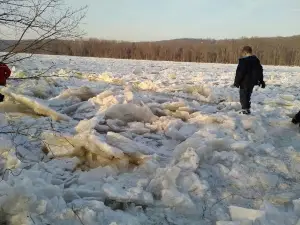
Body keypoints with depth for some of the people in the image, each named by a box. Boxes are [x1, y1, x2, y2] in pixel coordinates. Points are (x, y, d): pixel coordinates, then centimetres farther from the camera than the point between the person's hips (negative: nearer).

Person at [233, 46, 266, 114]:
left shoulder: (243, 61, -16)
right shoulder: (256, 60, 9)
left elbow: (240, 72, -19)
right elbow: (260, 71, 15)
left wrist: (236, 82, -11)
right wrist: (261, 81, 23)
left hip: (244, 82, -8)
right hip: (252, 82, 8)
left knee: (243, 96, 2)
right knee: (248, 95, 18)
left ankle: (245, 109, 2)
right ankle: (247, 109, 22)